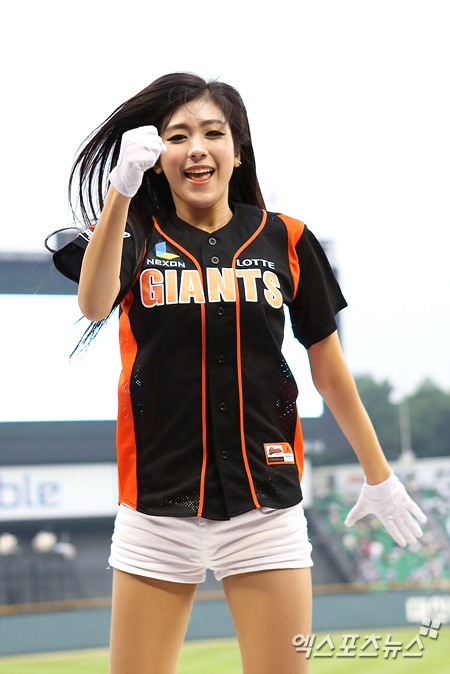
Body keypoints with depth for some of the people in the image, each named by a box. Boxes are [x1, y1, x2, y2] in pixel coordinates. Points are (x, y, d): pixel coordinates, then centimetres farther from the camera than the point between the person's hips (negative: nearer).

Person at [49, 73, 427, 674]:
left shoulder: (285, 241, 5)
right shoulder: (136, 238, 3)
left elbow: (330, 370, 12)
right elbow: (94, 304, -21)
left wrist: (378, 474, 17)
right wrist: (121, 188, -32)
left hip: (266, 506, 1)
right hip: (157, 507, 0)